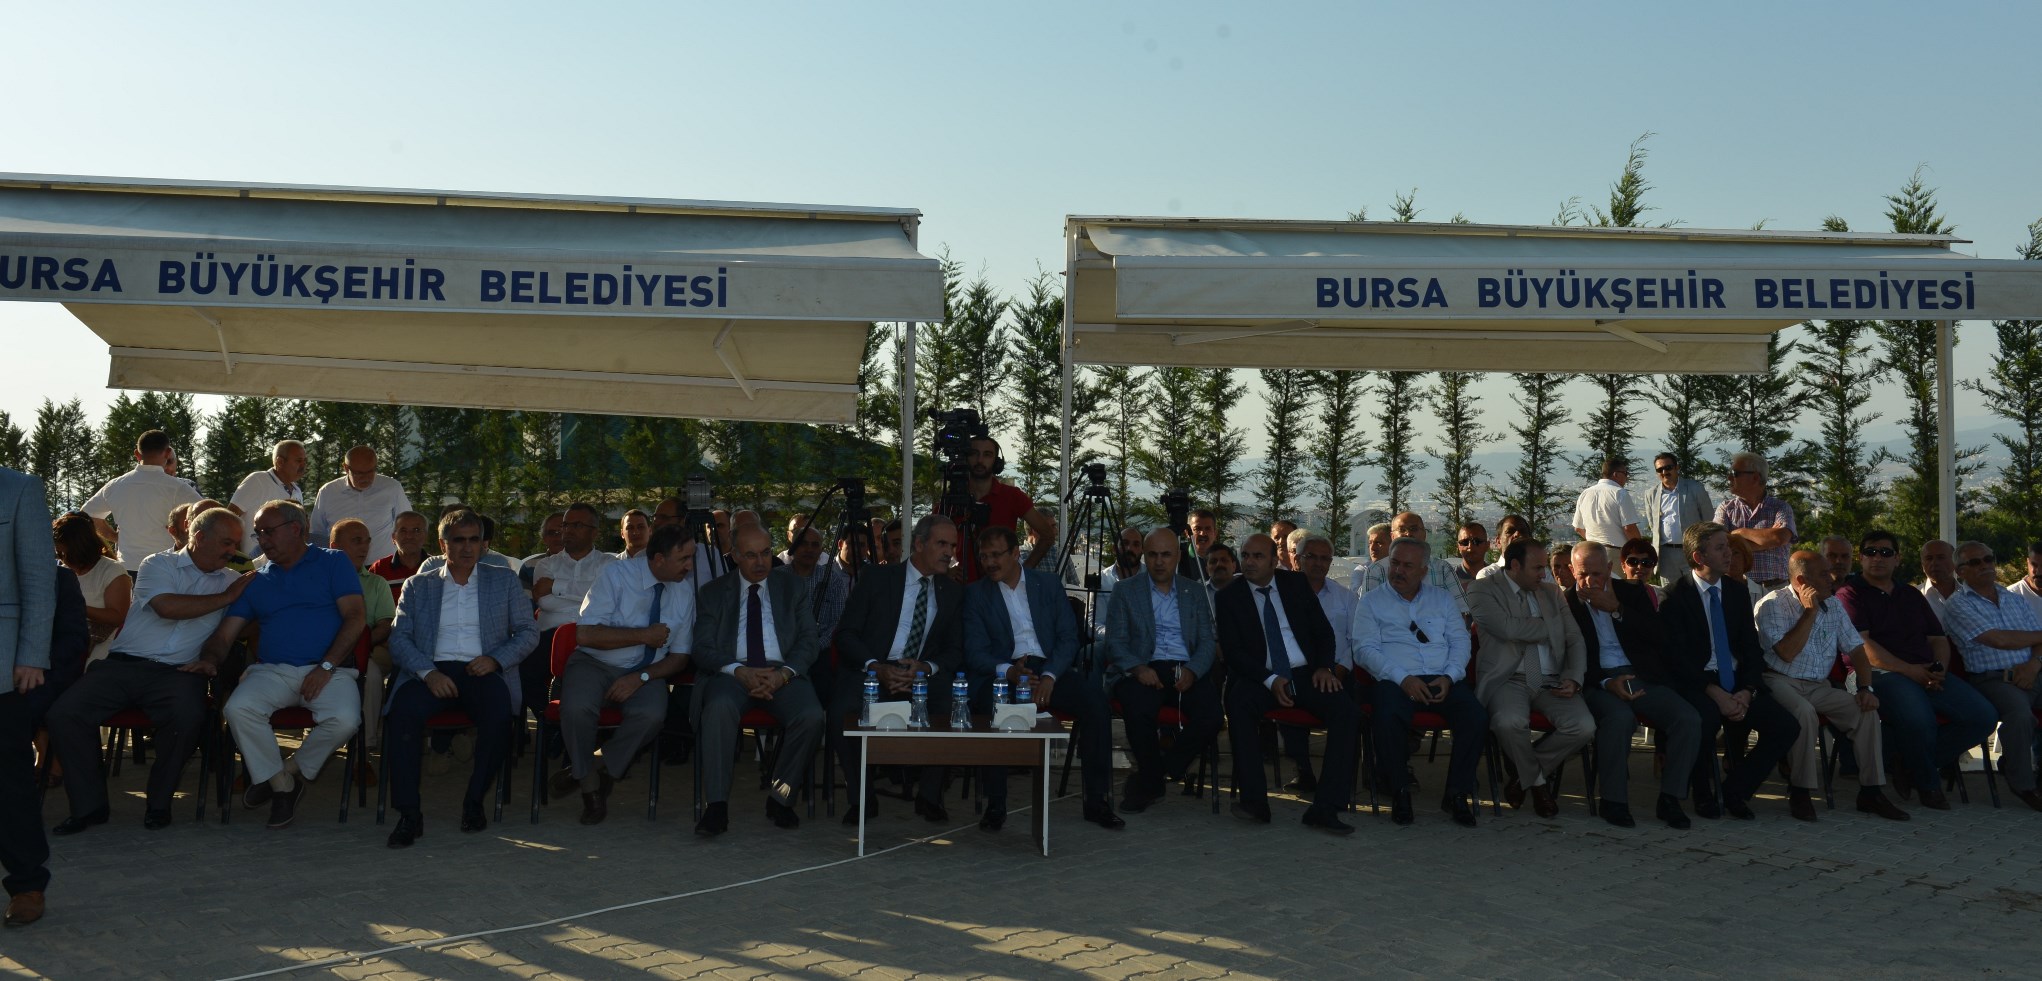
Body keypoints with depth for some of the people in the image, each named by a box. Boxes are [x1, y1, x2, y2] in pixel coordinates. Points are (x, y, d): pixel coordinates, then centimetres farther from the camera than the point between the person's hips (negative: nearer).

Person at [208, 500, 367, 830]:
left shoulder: (333, 562, 9)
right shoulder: (255, 580, 21)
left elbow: (356, 617, -2)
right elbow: (225, 632, 15)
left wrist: (326, 667, -12)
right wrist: (210, 660, -9)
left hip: (329, 671, -3)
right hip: (271, 670, 3)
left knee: (344, 719, -32)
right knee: (237, 708, -28)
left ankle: (293, 770, -1)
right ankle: (281, 785, -6)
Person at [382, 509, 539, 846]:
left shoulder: (505, 580, 18)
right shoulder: (418, 586, 19)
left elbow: (528, 632, 12)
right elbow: (398, 638, 7)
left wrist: (495, 659, -7)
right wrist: (428, 672, -12)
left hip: (483, 672, 0)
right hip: (433, 673, 1)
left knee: (498, 713, -34)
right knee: (404, 708, -33)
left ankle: (474, 802, -14)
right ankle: (409, 812, -25)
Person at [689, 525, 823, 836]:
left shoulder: (793, 586, 15)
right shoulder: (714, 592, 13)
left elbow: (808, 640, 7)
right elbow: (703, 649, 3)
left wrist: (784, 674, -13)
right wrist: (740, 672, -17)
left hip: (783, 673, 1)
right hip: (733, 672, -1)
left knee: (811, 715, -30)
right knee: (719, 707, -36)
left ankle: (780, 798, -9)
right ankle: (716, 807, -28)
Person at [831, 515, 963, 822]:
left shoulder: (953, 592, 13)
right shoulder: (876, 578, 3)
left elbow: (955, 650, 9)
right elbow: (845, 634, -1)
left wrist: (926, 668, -13)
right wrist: (876, 667, -18)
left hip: (924, 676, 2)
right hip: (871, 671, -2)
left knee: (954, 709, -29)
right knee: (841, 710, -33)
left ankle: (929, 796, -8)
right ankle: (864, 796, -10)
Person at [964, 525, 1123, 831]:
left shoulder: (1049, 584, 12)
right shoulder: (975, 594, 8)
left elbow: (1068, 637, 5)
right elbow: (975, 652, -1)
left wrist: (1049, 676, -13)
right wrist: (1008, 671, -21)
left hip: (1050, 669, 2)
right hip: (1002, 672, -2)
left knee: (1095, 699, -26)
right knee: (993, 704, -36)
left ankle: (1096, 801, -15)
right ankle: (995, 805, -23)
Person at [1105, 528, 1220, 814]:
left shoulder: (1195, 591, 17)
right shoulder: (1125, 590, 10)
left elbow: (1207, 642, 10)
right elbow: (1115, 643, 2)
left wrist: (1192, 670, -11)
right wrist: (1138, 668, -17)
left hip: (1187, 670, 2)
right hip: (1143, 669, -2)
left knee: (1211, 713, -27)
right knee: (1138, 709, -35)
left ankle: (1149, 779, -7)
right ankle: (1153, 775, -5)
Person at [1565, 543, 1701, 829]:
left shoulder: (1632, 592, 13)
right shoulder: (1564, 603, 4)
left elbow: (1659, 636, 1)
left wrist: (1616, 609, -7)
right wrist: (1606, 683, -17)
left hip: (1642, 677, 4)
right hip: (1597, 683, -4)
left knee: (1689, 719, -21)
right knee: (1620, 717, -36)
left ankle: (1670, 799, -8)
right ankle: (1613, 801, -20)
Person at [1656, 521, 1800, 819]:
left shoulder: (1738, 592, 13)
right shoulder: (1676, 596, -4)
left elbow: (1752, 648, 11)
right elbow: (1677, 657, -11)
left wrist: (1747, 691, -7)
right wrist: (1716, 694, -21)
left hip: (1738, 681, 6)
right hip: (1696, 683, -6)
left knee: (1787, 727, -16)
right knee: (1703, 724, -36)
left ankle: (1734, 791, 1)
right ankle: (1704, 795, -7)